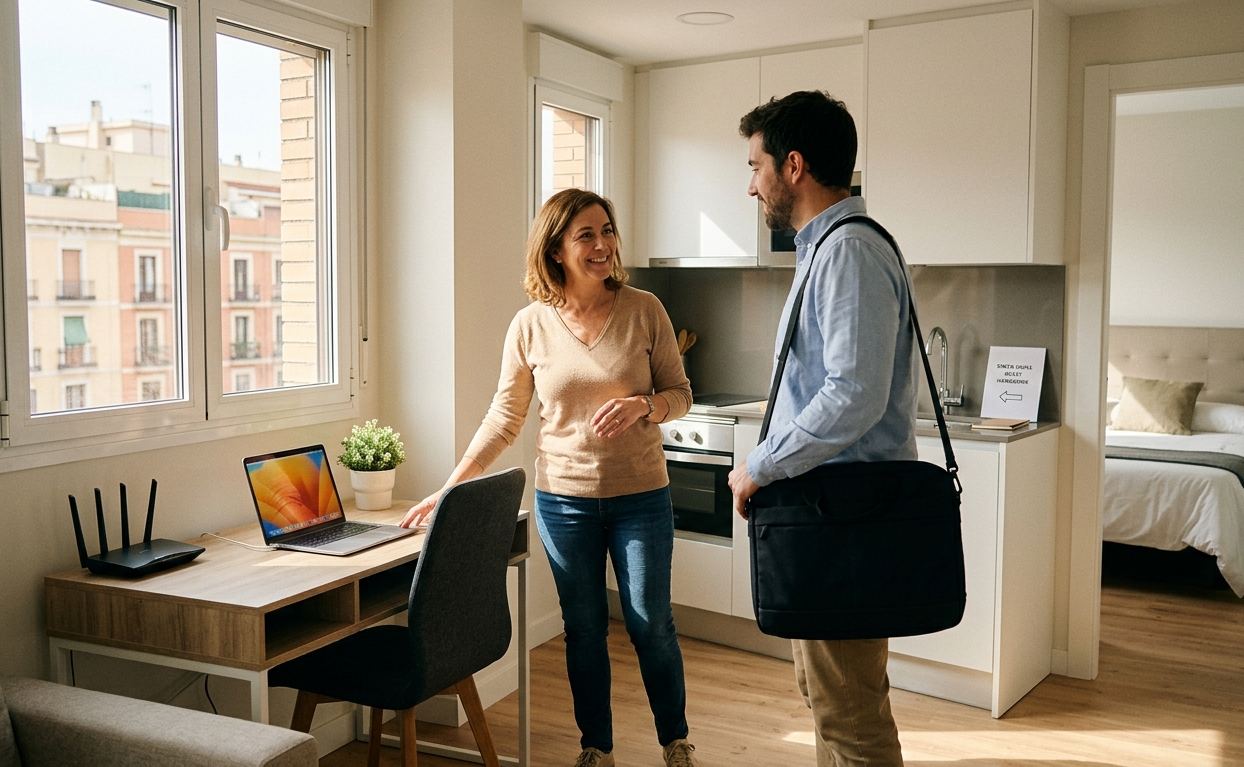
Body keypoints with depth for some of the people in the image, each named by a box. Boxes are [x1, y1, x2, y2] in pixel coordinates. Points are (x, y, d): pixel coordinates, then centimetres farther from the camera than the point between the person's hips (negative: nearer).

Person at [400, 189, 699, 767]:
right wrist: (449, 490, -3)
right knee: (583, 627, 13)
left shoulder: (644, 310, -6)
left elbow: (680, 393, 1)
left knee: (651, 624, 8)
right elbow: (503, 420, 0)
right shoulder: (530, 325, -5)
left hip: (640, 497, 0)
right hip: (564, 499, 1)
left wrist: (643, 406, -22)